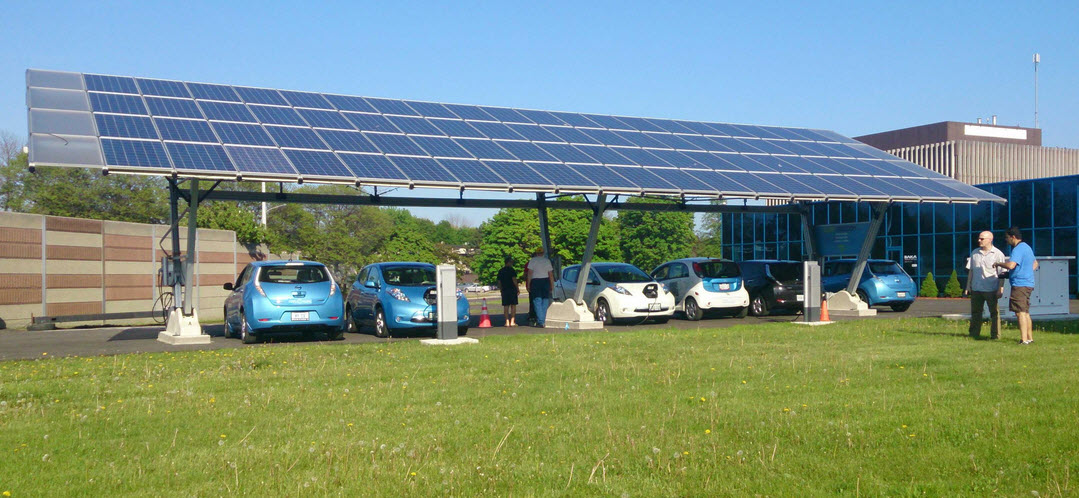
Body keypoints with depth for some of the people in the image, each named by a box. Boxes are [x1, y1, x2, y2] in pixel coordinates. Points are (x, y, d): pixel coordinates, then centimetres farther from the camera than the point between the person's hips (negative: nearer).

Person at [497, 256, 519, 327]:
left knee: (506, 306, 5)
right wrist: (517, 289, -6)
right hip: (512, 289, -5)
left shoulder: (500, 271, 12)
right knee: (513, 305, 0)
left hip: (504, 290, 5)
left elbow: (499, 282, 14)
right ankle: (512, 322, -4)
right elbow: (514, 280, -11)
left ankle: (507, 322, 1)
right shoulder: (511, 270, -6)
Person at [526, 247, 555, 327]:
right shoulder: (547, 261, 5)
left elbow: (530, 273, -5)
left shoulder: (532, 260, 0)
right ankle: (543, 321, 8)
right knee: (545, 301, 9)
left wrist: (528, 284, -2)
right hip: (545, 281, 2)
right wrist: (552, 285, 9)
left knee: (537, 302, -3)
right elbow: (551, 274, 3)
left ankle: (540, 321, -15)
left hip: (535, 281, -2)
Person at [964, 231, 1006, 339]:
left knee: (994, 313, 3)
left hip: (991, 289, -4)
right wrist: (968, 286, 12)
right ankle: (974, 334, 15)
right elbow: (971, 271, 15)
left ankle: (995, 335, 9)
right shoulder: (975, 253, 11)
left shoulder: (998, 254, -2)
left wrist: (1000, 289, -10)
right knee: (975, 312, 8)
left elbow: (1002, 274, -3)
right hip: (976, 289, 4)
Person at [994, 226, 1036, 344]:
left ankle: (1024, 339, -14)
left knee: (1020, 312, -10)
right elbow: (1035, 264, 31)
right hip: (1028, 284, 10)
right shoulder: (1027, 247, 18)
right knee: (1025, 312, 16)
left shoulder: (1018, 249, -15)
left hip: (1019, 284, -10)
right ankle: (1030, 338, 20)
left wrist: (998, 264, -13)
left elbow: (1011, 265, -29)